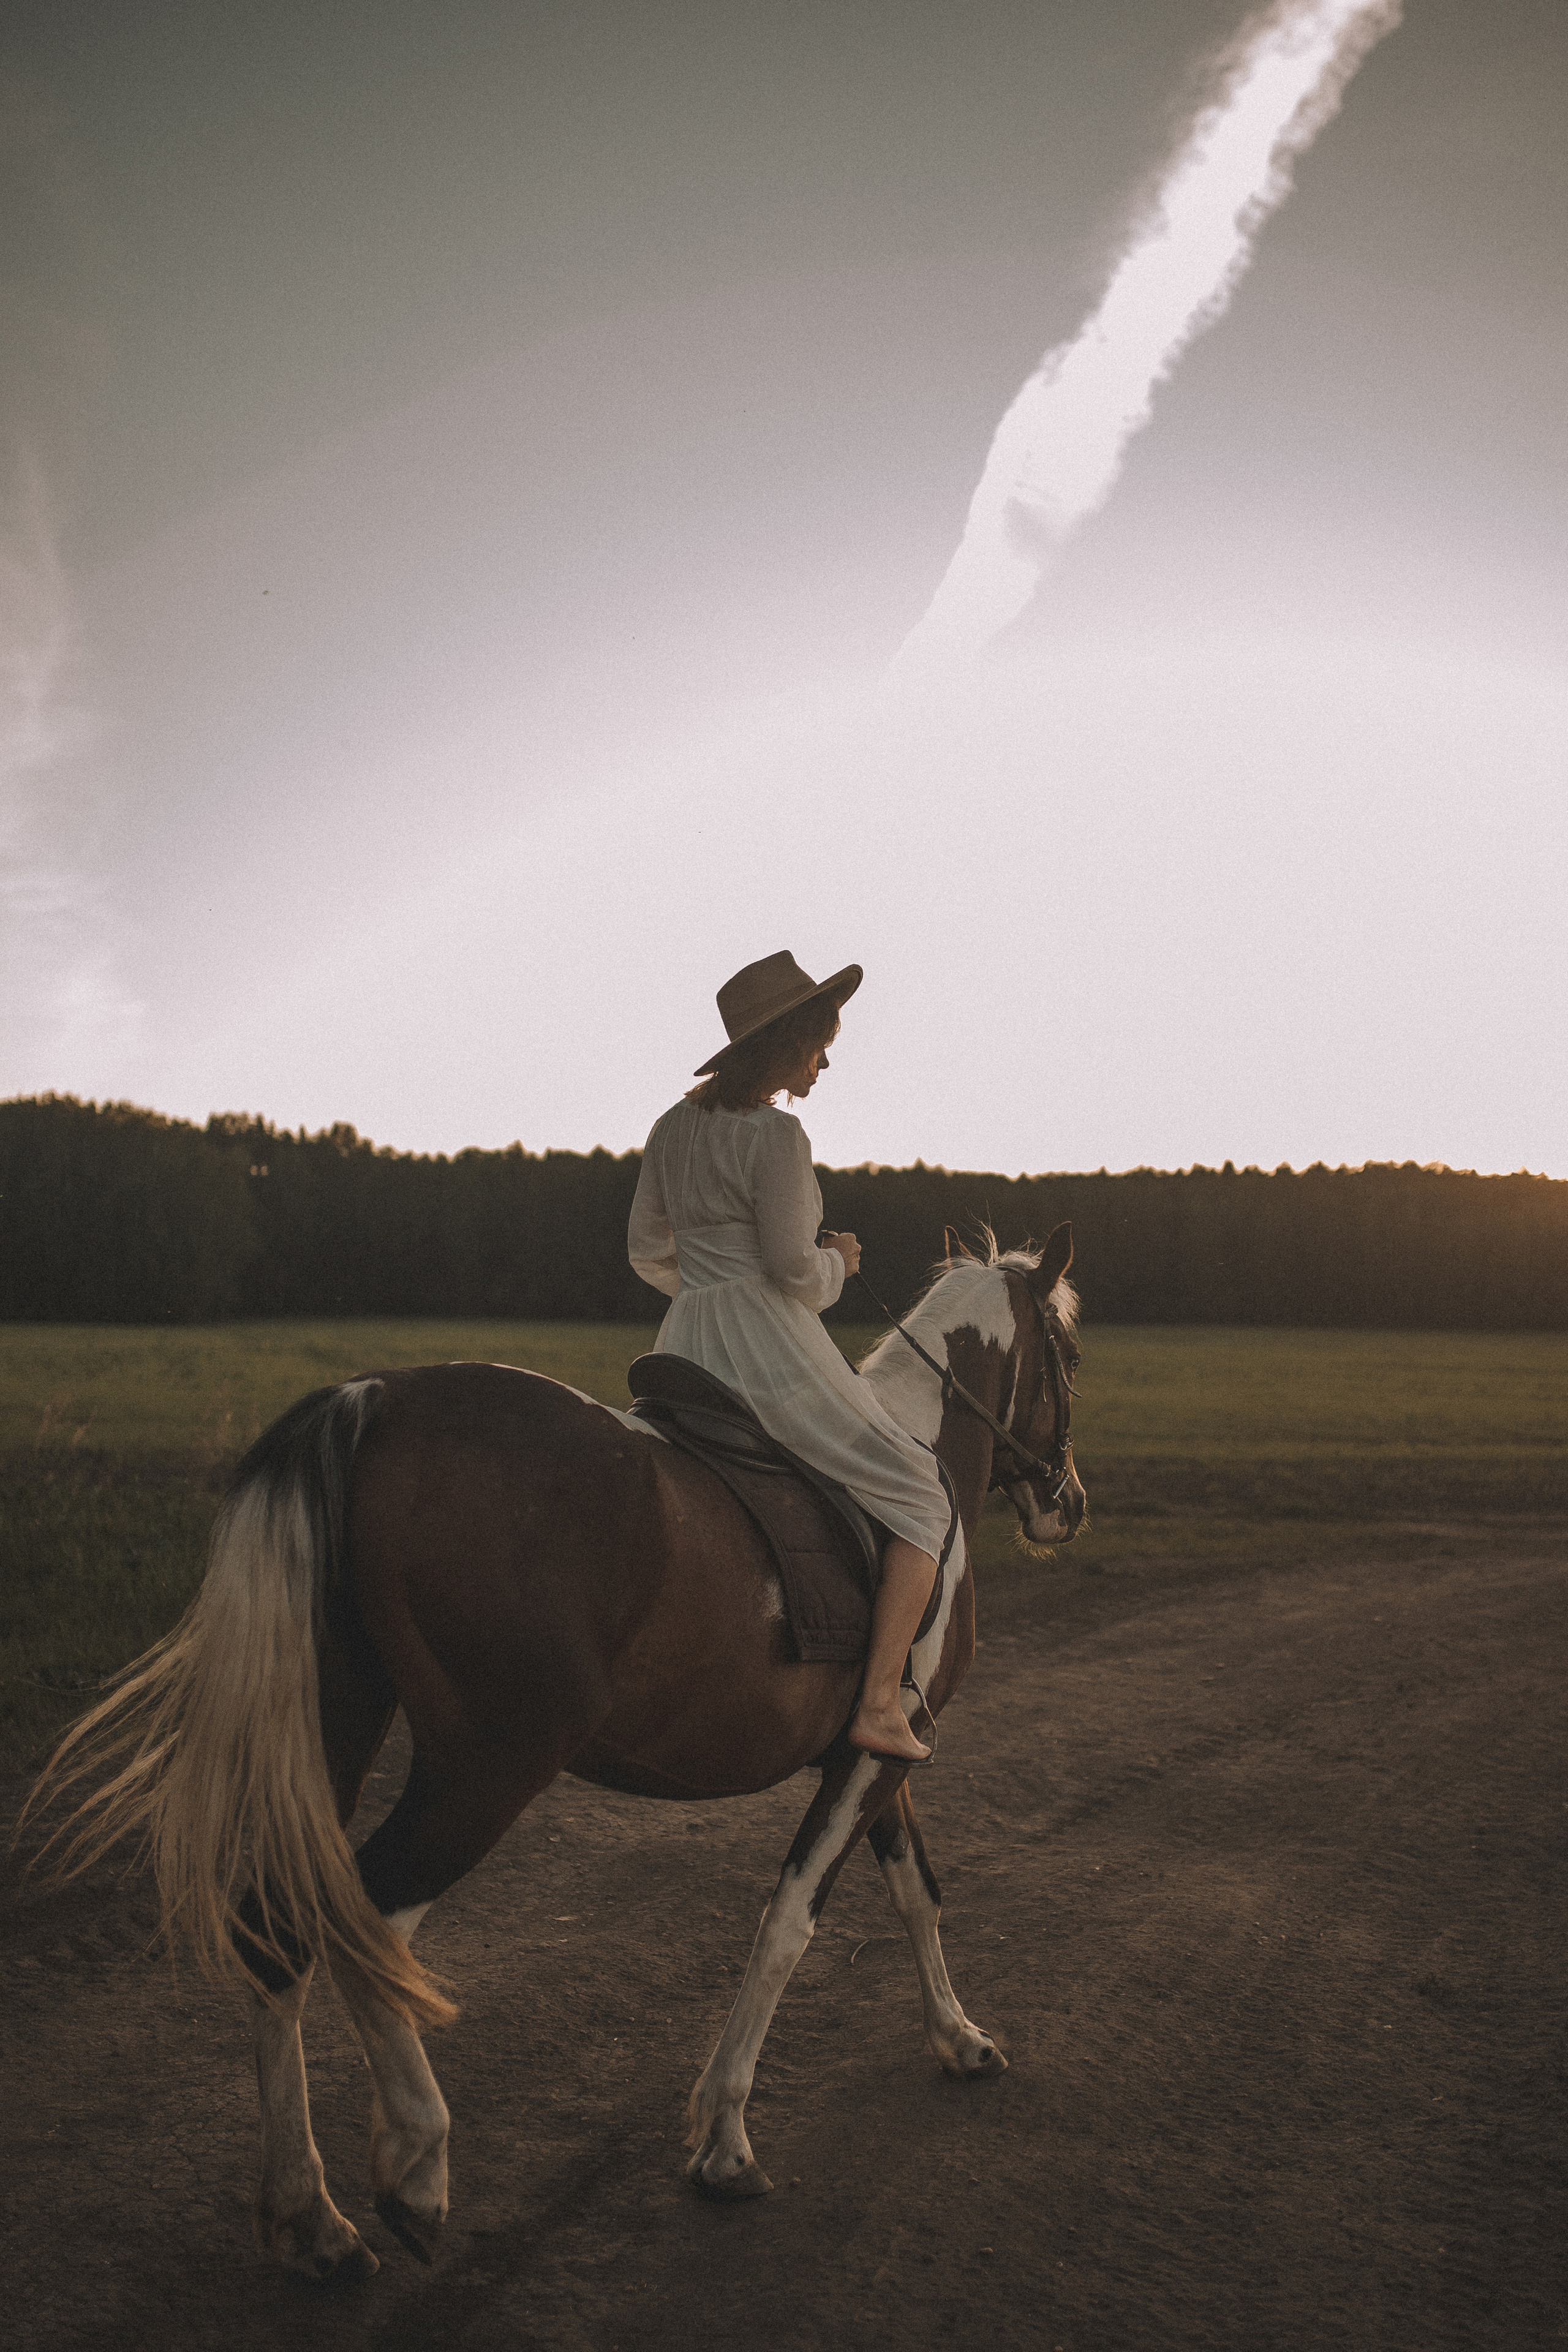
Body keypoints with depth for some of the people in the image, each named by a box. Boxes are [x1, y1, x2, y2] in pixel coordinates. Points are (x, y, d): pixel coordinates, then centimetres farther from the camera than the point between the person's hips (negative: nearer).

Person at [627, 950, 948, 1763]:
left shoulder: (673, 1127, 10)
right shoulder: (776, 1134, -13)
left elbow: (647, 1252, 17)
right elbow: (794, 1270, -15)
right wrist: (839, 1261, 6)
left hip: (683, 1357, 8)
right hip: (773, 1356, -8)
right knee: (920, 1497, 7)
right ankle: (879, 1705, -1)